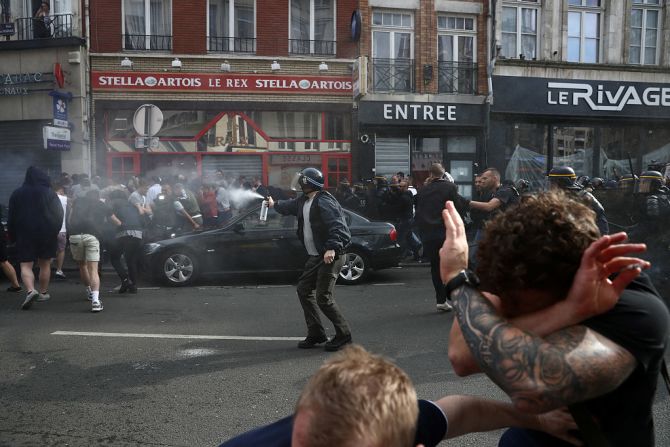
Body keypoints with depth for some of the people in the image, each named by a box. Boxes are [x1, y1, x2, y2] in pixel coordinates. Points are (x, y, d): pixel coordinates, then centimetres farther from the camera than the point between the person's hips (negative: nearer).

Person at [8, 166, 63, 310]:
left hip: (24, 234, 0)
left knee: (25, 265, -1)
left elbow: (11, 217, 5)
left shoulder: (17, 194, 3)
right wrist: (55, 231, 8)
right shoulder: (49, 193, -1)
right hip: (47, 234, 0)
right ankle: (43, 293, 19)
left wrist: (12, 236, 13)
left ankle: (31, 290, -23)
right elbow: (59, 213, -2)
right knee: (45, 265, 12)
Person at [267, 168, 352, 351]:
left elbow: (337, 226, -28)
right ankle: (316, 333, 22)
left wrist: (332, 248, -38)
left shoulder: (324, 202, -18)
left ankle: (343, 334, 6)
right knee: (304, 290, 13)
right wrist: (274, 204, 54)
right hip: (315, 256, 11)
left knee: (323, 297, -11)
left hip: (331, 256, -11)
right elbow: (290, 206, 37)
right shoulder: (304, 201, 13)